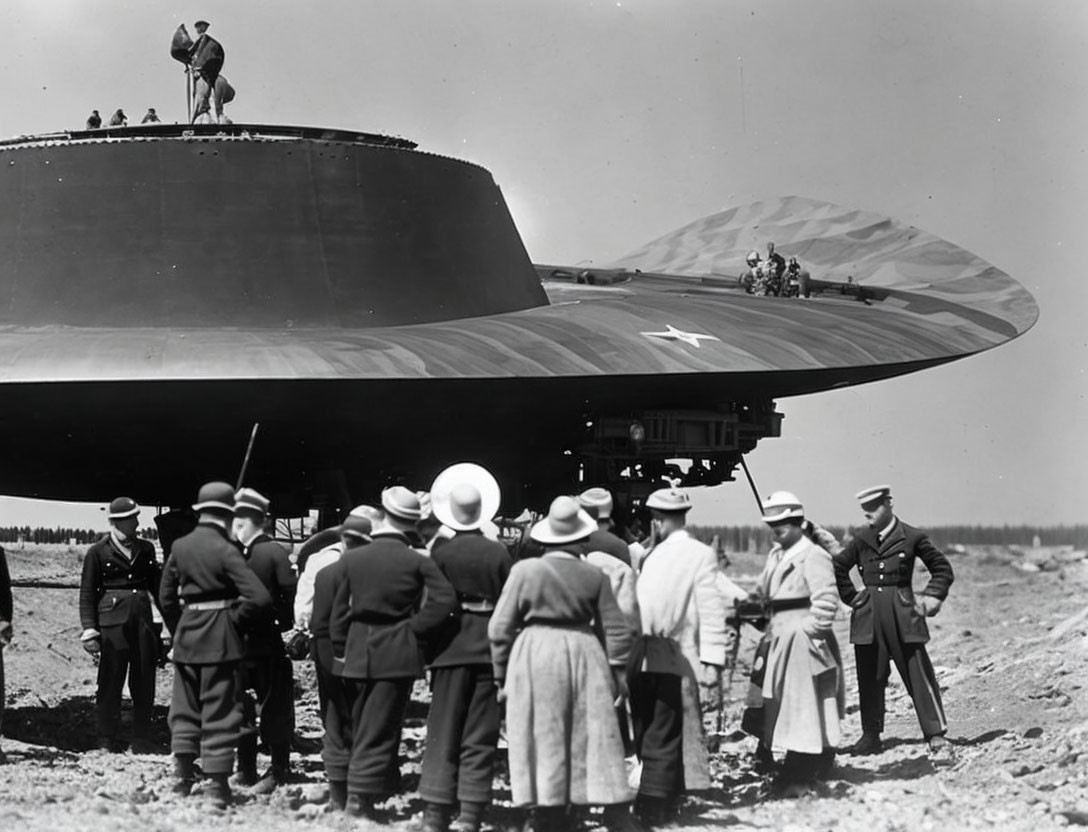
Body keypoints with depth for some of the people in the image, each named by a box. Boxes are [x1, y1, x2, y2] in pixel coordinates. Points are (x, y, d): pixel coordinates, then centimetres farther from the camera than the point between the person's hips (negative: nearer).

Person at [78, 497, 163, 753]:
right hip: (113, 621, -4)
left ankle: (142, 739, 14)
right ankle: (106, 740, 8)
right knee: (110, 683, 0)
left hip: (143, 619, 4)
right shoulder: (98, 552, 0)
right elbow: (87, 593, 0)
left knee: (144, 683, 5)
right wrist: (89, 630, -8)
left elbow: (156, 586, 20)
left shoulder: (146, 549, 14)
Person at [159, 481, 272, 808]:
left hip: (186, 637, 5)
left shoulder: (179, 547, 2)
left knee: (185, 710, 16)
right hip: (221, 639, -5)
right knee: (219, 712, 2)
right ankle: (217, 785, 3)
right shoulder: (226, 551, -14)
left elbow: (166, 596, 9)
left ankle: (183, 778, 17)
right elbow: (260, 598, -21)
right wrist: (237, 621, -5)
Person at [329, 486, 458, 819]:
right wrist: (417, 629, -7)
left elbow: (339, 612, 5)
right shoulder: (417, 562, -8)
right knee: (379, 730, 1)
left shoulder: (351, 560, 1)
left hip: (357, 653, 3)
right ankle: (360, 798, -4)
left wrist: (340, 651, 13)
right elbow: (445, 600, -17)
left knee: (361, 727, 17)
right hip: (397, 654, -3)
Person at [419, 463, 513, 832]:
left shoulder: (441, 551, -7)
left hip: (451, 648, 0)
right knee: (480, 739, 5)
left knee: (443, 735, 6)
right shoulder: (499, 553, -4)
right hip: (490, 647, 1)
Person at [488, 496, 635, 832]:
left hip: (535, 657, -2)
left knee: (544, 744, 3)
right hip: (584, 655, 2)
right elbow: (616, 630, 5)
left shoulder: (525, 570, -3)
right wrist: (616, 672, 16)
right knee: (597, 739, 6)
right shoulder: (594, 576, 2)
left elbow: (500, 628, 0)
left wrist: (502, 675, 9)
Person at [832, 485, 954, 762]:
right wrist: (850, 596, 12)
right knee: (869, 678, 7)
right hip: (868, 616, 4)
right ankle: (871, 737, 18)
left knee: (919, 676, -5)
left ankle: (937, 739, -2)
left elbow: (943, 569, 8)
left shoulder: (912, 538, -2)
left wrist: (931, 596, -2)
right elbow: (839, 567, 21)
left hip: (903, 614, -3)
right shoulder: (861, 539, 7)